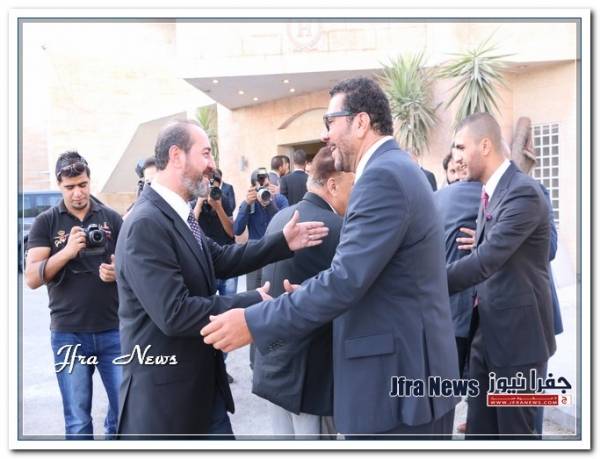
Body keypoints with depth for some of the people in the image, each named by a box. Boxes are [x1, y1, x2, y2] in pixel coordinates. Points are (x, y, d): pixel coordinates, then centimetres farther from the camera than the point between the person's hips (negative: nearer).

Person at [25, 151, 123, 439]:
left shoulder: (112, 218, 4)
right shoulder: (45, 223, 1)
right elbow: (32, 279, -6)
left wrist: (118, 271, -14)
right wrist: (67, 251, -21)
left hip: (113, 330, 1)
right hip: (68, 334, -1)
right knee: (78, 422, 9)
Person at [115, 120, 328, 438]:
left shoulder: (177, 214, 7)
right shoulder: (146, 224, -24)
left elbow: (220, 260, 11)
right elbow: (173, 314, -28)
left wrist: (282, 242, 3)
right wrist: (252, 303, -20)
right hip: (163, 392, -9)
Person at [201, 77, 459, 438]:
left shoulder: (383, 176, -19)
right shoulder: (398, 169, 14)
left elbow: (346, 279, -26)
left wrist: (253, 323, -21)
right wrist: (309, 298, 11)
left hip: (397, 379, -10)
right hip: (414, 369, 10)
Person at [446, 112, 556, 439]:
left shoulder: (524, 192, -19)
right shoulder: (489, 192, 11)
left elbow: (487, 259, -26)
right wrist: (481, 296, 4)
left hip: (517, 333, -8)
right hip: (486, 332, 8)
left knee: (515, 433, 6)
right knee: (479, 431, 16)